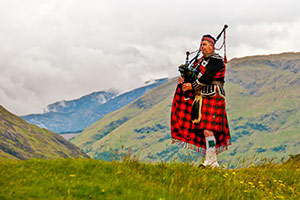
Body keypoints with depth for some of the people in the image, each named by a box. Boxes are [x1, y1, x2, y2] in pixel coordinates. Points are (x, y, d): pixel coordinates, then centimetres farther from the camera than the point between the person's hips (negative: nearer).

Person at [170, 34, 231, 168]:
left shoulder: (216, 60, -5)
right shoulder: (201, 61, 22)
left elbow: (207, 77, -16)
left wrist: (192, 86, -11)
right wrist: (185, 81, -2)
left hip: (211, 97, -9)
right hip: (201, 99, 9)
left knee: (207, 130, -15)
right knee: (202, 130, 7)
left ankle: (211, 161, -14)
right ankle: (212, 161, 11)